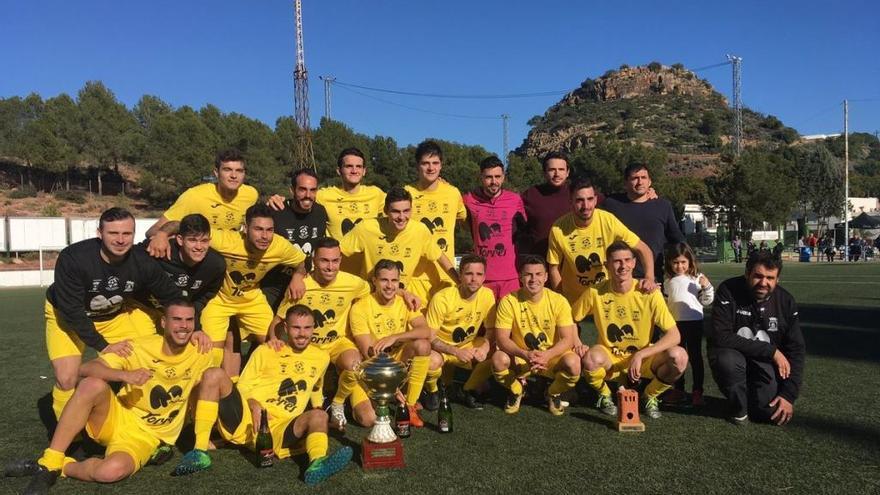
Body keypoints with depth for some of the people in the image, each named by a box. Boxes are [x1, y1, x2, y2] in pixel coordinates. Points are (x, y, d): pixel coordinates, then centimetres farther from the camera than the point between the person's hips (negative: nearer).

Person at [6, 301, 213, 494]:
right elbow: (85, 369, -17)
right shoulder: (140, 347, -11)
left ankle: (61, 467, -5)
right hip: (116, 418, 1)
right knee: (92, 385, -32)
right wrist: (124, 375, -35)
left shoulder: (201, 353, -9)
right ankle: (49, 462, -20)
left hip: (145, 437, -1)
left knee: (113, 471, -35)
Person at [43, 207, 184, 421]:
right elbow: (71, 310, -29)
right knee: (67, 378, -19)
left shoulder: (143, 263, -24)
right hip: (66, 316, -3)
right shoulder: (72, 258, -33)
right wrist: (103, 346, -29)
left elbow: (172, 297, -10)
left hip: (115, 315, 3)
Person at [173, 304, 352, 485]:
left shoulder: (322, 358, 17)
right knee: (214, 375, -21)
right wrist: (253, 404, -12)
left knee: (319, 416, -30)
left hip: (281, 430, 0)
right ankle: (200, 451, -25)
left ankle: (317, 463, -60)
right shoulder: (265, 351, 14)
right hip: (245, 422, 0)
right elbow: (242, 387, 9)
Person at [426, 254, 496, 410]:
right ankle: (433, 392, 0)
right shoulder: (442, 298, -24)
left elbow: (491, 329, -1)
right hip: (441, 347, -4)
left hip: (469, 347, 4)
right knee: (432, 361, -37)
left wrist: (485, 346, -23)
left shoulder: (487, 295, -12)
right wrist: (456, 352, -34)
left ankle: (469, 390, 6)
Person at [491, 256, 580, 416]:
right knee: (498, 359, -31)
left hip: (552, 357, 0)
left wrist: (547, 355, -33)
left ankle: (554, 394, 6)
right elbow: (501, 338, -17)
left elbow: (568, 340, -14)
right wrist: (525, 354, -34)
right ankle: (516, 391, 5)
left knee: (573, 363, -31)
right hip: (519, 357, 0)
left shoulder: (558, 301, -13)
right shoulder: (509, 301, -14)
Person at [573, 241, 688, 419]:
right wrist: (576, 342, -16)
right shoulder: (596, 292, -13)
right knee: (591, 358, -35)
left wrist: (640, 355, -25)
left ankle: (650, 396, 3)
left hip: (643, 358, 1)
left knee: (679, 356, -28)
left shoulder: (649, 293, -16)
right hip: (609, 359, 0)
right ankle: (604, 395, 1)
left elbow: (674, 336, -17)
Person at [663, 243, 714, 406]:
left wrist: (707, 287, -18)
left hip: (694, 321, -3)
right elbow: (665, 302, 18)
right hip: (675, 322, 4)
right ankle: (678, 389, 24)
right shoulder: (668, 280, 6)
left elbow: (706, 301, -2)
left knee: (695, 356, 4)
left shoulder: (697, 278, -4)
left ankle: (697, 392, 11)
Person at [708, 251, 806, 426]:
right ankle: (738, 407, -5)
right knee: (727, 360, -37)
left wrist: (789, 395, -11)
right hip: (732, 354, -2)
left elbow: (797, 350, -2)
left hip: (766, 363, 2)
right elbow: (720, 337, -26)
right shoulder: (729, 290, -19)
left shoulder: (786, 301, -6)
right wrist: (770, 350, -25)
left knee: (775, 414, -20)